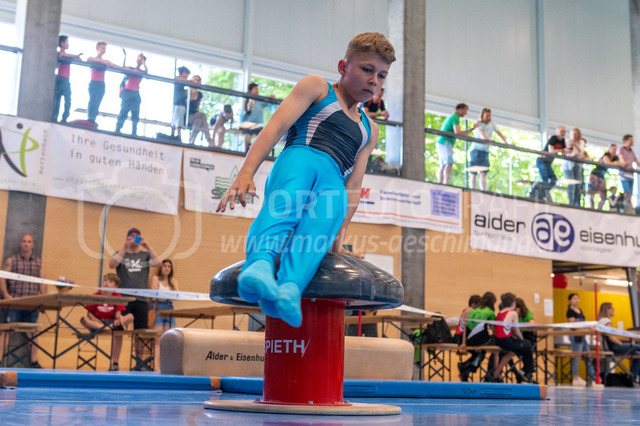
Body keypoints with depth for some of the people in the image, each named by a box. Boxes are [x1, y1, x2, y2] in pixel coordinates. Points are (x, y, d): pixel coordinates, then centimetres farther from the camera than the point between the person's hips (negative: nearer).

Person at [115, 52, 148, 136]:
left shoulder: (141, 72, 13)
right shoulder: (130, 69, 9)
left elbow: (146, 71, -8)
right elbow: (123, 68, -9)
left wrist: (143, 61, 0)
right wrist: (125, 56, -14)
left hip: (136, 94, 3)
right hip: (127, 92, -3)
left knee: (135, 114, -1)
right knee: (124, 111, -8)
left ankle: (134, 132, -1)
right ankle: (117, 129, -5)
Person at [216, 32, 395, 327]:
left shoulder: (369, 130, 35)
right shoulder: (317, 87, 21)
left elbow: (353, 187, 24)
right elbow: (277, 126, 4)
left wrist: (338, 236, 6)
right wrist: (246, 173, -13)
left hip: (333, 184, 3)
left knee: (322, 223, -34)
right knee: (283, 203, -39)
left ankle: (290, 289, -59)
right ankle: (259, 264, -63)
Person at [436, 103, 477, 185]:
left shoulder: (450, 117, 25)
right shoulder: (455, 118, -9)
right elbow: (457, 132, -22)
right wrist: (471, 129, -16)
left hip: (440, 143, 11)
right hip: (445, 142, -11)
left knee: (443, 165, 5)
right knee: (449, 163, -21)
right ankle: (446, 184, -33)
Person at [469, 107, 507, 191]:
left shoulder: (491, 124, 12)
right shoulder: (478, 124, -7)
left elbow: (499, 133, 16)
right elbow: (480, 132, -27)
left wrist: (506, 143, 3)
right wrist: (486, 139, -47)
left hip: (485, 151, 5)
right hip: (476, 149, -5)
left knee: (483, 173, -5)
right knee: (474, 173, -5)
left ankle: (484, 191, -13)